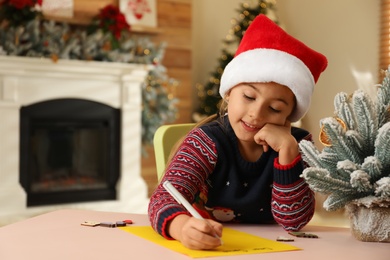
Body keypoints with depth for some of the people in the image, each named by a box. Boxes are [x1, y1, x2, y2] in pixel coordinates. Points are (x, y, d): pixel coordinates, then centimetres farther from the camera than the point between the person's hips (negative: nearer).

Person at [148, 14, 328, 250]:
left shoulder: (297, 144, -6)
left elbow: (294, 220, -13)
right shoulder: (207, 142, -12)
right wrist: (183, 226, -46)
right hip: (208, 249, -1)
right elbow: (166, 197, -24)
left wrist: (287, 149, -23)